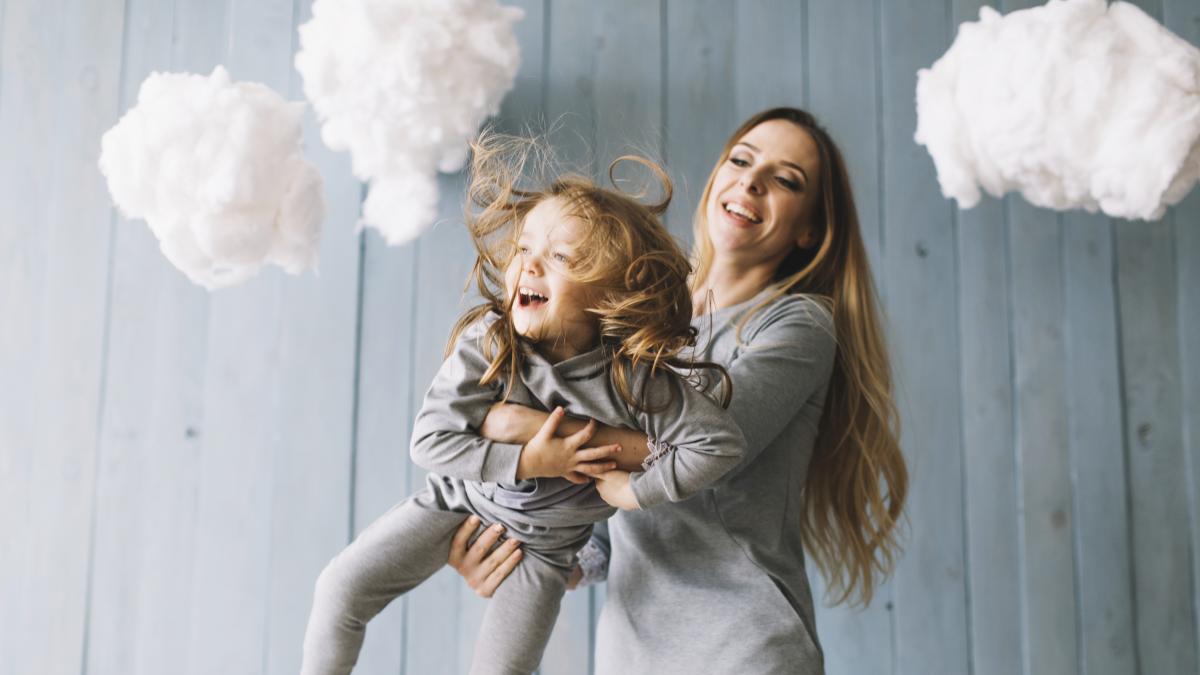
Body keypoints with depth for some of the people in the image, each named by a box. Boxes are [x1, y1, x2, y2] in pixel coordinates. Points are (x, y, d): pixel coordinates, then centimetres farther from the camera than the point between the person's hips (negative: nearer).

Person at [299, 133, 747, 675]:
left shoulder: (635, 378, -28)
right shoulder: (485, 342, -25)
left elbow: (721, 442, -23)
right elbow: (430, 439, -25)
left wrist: (634, 490, -22)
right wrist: (529, 461, -31)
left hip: (544, 542, -1)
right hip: (458, 500, 1)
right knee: (340, 589, -3)